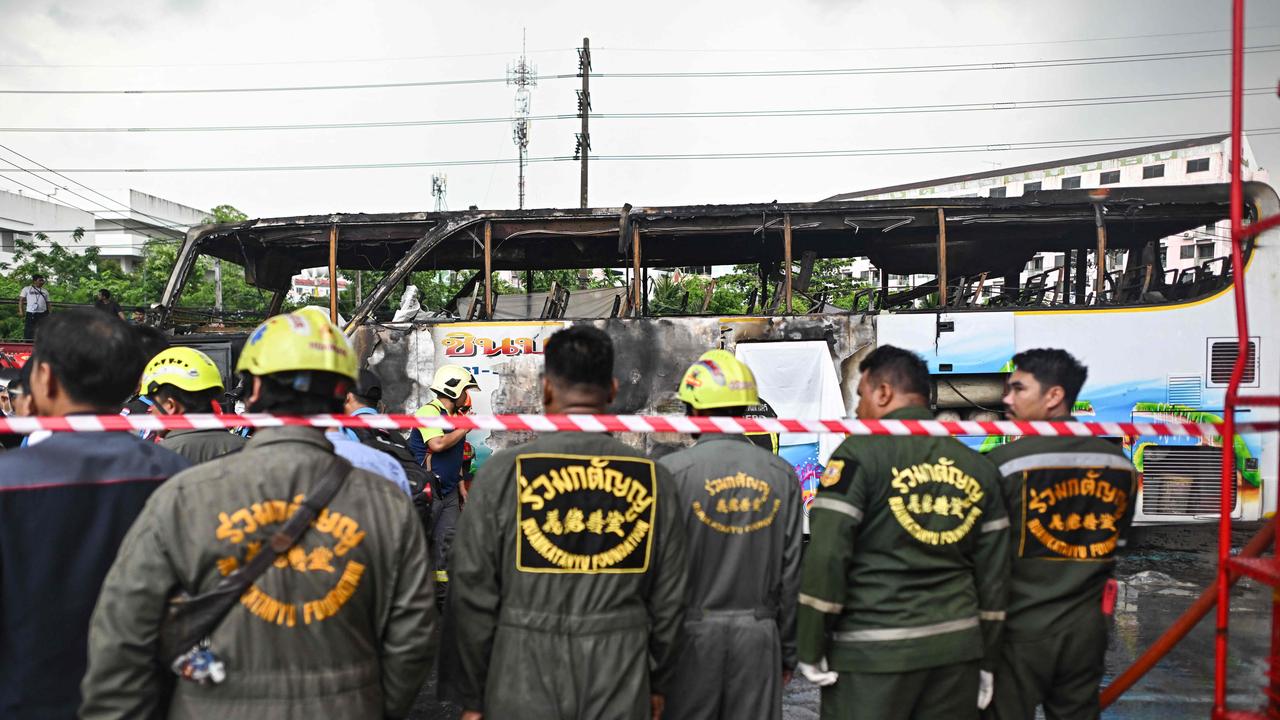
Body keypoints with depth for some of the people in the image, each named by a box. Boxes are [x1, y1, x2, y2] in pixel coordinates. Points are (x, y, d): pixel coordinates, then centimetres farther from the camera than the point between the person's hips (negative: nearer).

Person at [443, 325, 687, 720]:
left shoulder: (503, 473, -9)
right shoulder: (654, 478, -3)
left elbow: (473, 595, -5)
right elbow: (668, 599, 3)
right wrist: (657, 683, 17)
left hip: (522, 688, -1)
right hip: (622, 687, 2)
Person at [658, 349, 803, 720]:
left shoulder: (672, 471, -10)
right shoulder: (781, 474, 1)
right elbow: (792, 572, 3)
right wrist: (788, 652, 12)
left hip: (693, 633, -3)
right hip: (759, 634, 3)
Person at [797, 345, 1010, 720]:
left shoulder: (860, 453, -9)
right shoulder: (977, 466, 9)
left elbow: (826, 554, -15)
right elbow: (994, 573, 11)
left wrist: (811, 648, -7)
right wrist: (986, 660, 18)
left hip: (872, 651, -5)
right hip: (957, 647, 6)